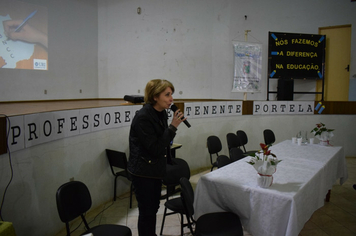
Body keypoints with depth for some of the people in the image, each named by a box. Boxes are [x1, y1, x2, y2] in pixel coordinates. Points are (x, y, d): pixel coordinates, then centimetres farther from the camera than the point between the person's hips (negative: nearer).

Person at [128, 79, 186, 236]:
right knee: (146, 212, 7)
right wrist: (173, 127, -26)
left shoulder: (162, 113, 1)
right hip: (143, 172, -8)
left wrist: (168, 163, 20)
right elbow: (155, 148, -26)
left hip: (155, 170, 8)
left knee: (153, 208, 21)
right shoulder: (143, 117, -24)